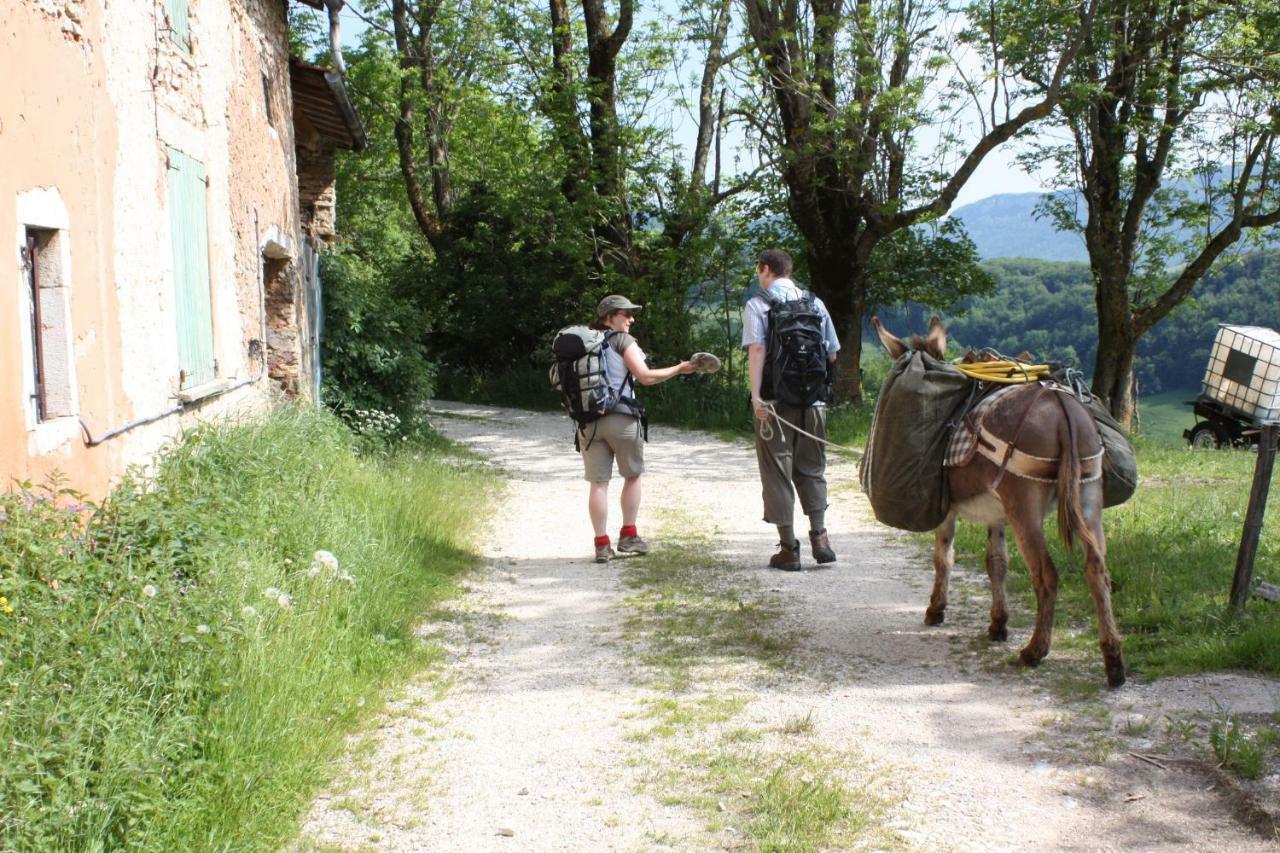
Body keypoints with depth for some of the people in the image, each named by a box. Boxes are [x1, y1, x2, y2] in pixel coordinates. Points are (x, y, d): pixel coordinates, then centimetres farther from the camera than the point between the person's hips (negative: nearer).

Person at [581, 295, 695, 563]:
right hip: (621, 418, -4)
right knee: (632, 475, 14)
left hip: (588, 420, 4)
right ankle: (628, 536, 15)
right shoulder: (623, 340, -2)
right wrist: (679, 369, 1)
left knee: (598, 483, 4)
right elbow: (645, 376, -7)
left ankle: (602, 544, 4)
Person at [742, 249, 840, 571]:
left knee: (777, 472, 4)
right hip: (813, 400, 4)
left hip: (775, 400, -3)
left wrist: (756, 394, -20)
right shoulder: (815, 303, 10)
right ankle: (819, 537, 10)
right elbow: (832, 353, 10)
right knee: (812, 469, 17)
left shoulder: (757, 305, -2)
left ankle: (789, 548, 5)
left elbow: (756, 349, -15)